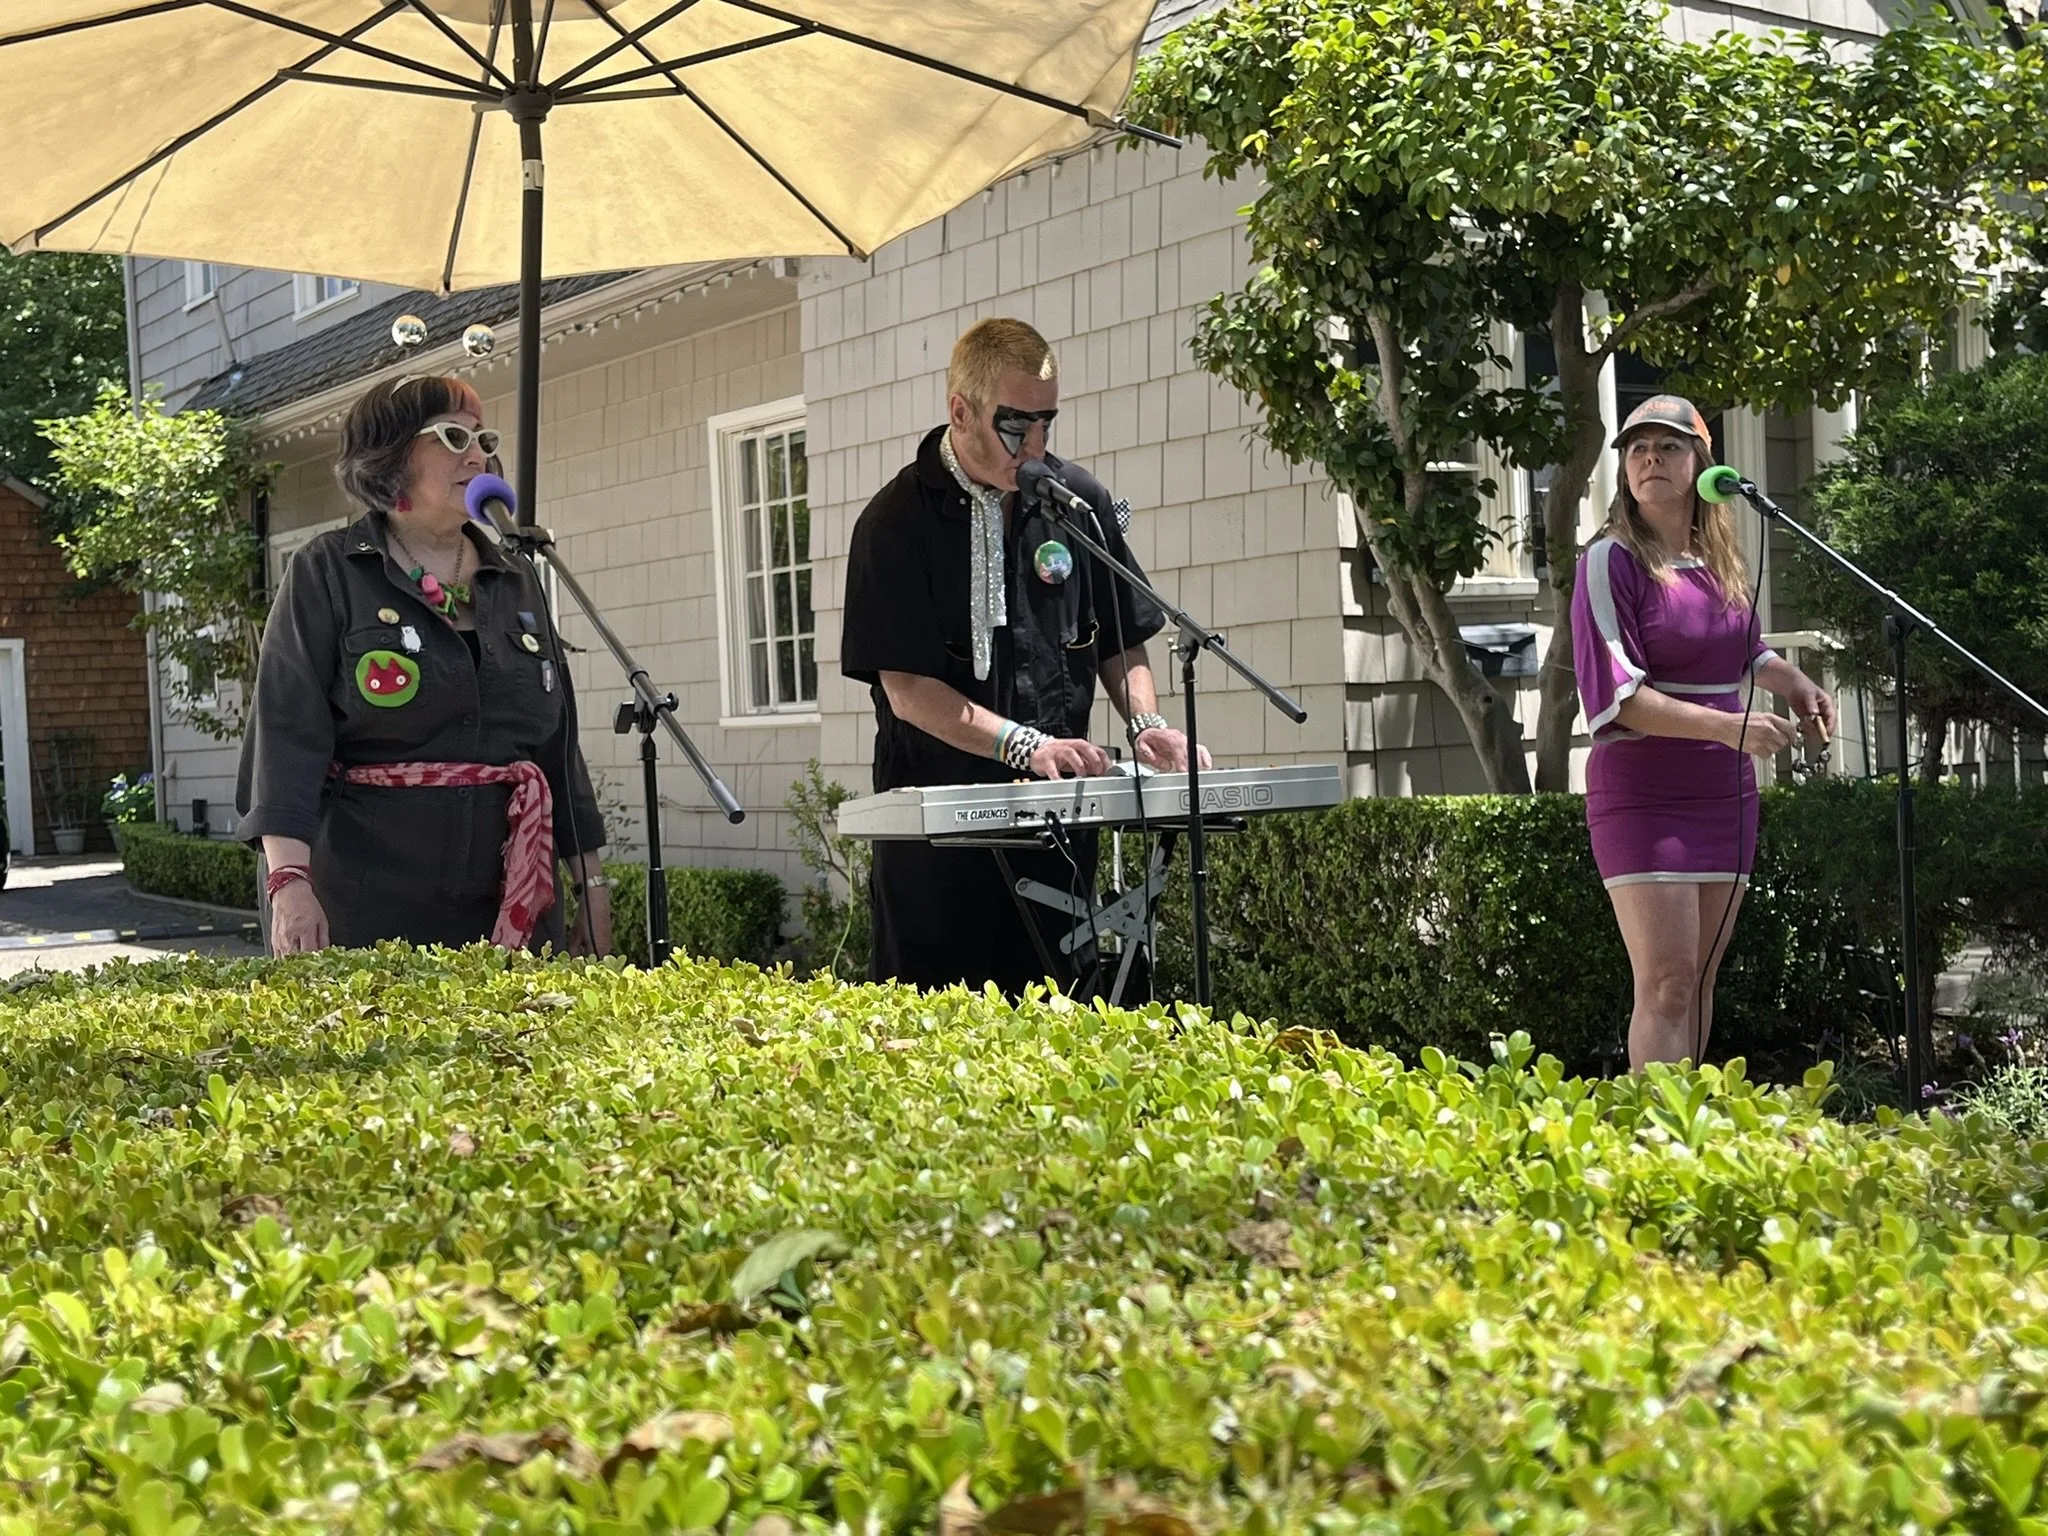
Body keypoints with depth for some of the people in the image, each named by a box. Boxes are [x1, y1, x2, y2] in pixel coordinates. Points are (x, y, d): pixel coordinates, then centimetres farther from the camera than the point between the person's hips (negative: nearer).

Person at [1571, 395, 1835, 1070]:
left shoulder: (1720, 559, 10)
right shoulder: (1611, 561, -10)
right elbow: (1616, 695, -18)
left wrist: (1794, 681, 9)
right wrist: (1727, 726, -25)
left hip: (1724, 795, 7)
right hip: (1642, 796, -7)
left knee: (1700, 980, 10)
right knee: (1666, 983, -13)